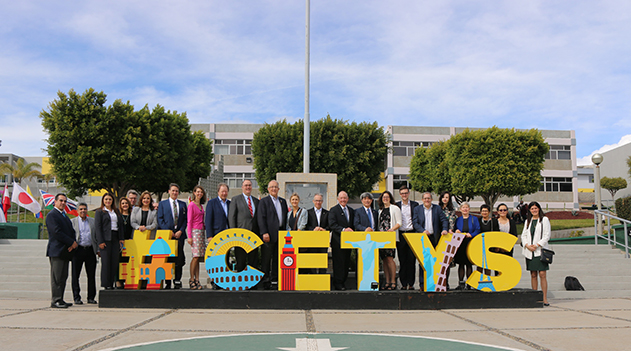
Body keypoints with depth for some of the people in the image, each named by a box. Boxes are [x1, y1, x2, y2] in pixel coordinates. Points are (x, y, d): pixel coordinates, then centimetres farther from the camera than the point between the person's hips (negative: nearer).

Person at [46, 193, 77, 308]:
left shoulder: (64, 216, 23)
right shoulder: (52, 215, -6)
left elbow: (71, 231, 19)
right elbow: (57, 232, -16)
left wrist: (73, 243, -1)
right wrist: (72, 242, -13)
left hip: (65, 251, 9)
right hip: (56, 251, -9)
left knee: (63, 277, 8)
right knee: (56, 277, -8)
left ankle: (60, 300, 12)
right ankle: (55, 300, -6)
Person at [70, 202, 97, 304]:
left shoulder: (93, 221, 13)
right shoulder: (72, 222, 9)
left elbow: (97, 236, 13)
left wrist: (98, 249, 7)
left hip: (90, 250, 2)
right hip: (78, 250, -1)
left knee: (91, 275, 4)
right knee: (75, 275, 0)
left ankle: (91, 297, 12)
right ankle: (77, 298, 9)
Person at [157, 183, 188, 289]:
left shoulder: (182, 204, 15)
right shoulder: (162, 204, 9)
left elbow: (185, 220, 11)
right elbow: (160, 220, 3)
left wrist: (180, 231, -4)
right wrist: (168, 231, -8)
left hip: (179, 234, 2)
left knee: (179, 259, -2)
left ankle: (177, 281, 4)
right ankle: (167, 282, 3)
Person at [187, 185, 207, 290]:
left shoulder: (201, 205, 16)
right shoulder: (191, 205, -5)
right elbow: (189, 221, -8)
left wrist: (204, 231, 12)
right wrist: (189, 236, -12)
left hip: (201, 232, 7)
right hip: (195, 231, -7)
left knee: (198, 256, 5)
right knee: (196, 256, -9)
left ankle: (197, 280, 5)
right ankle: (192, 280, -2)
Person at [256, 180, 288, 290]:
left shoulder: (283, 201, 17)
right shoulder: (264, 201, 0)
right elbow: (261, 218, -7)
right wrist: (264, 233, -15)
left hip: (281, 234, 5)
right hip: (269, 234, -5)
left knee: (277, 258, 8)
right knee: (266, 259, -1)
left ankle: (275, 280, 15)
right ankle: (265, 282, 4)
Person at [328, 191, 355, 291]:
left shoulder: (351, 211, 17)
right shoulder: (333, 210, -2)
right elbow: (332, 225, -13)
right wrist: (343, 229, -25)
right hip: (338, 240, -6)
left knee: (346, 262, 8)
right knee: (338, 262, -5)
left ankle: (343, 282, 17)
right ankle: (338, 284, 0)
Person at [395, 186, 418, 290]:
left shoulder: (415, 205, 8)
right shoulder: (396, 205, 10)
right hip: (400, 234, 1)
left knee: (411, 259, -1)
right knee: (402, 260, 2)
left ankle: (411, 283, 4)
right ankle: (403, 284, 7)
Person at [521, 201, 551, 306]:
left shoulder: (544, 220, 2)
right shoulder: (528, 221, 15)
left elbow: (547, 235, -4)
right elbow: (523, 235, 12)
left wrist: (537, 245, -12)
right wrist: (527, 245, -6)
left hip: (540, 250, -4)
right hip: (529, 251, 4)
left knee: (542, 274, -9)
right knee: (533, 275, 6)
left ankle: (545, 298, -7)